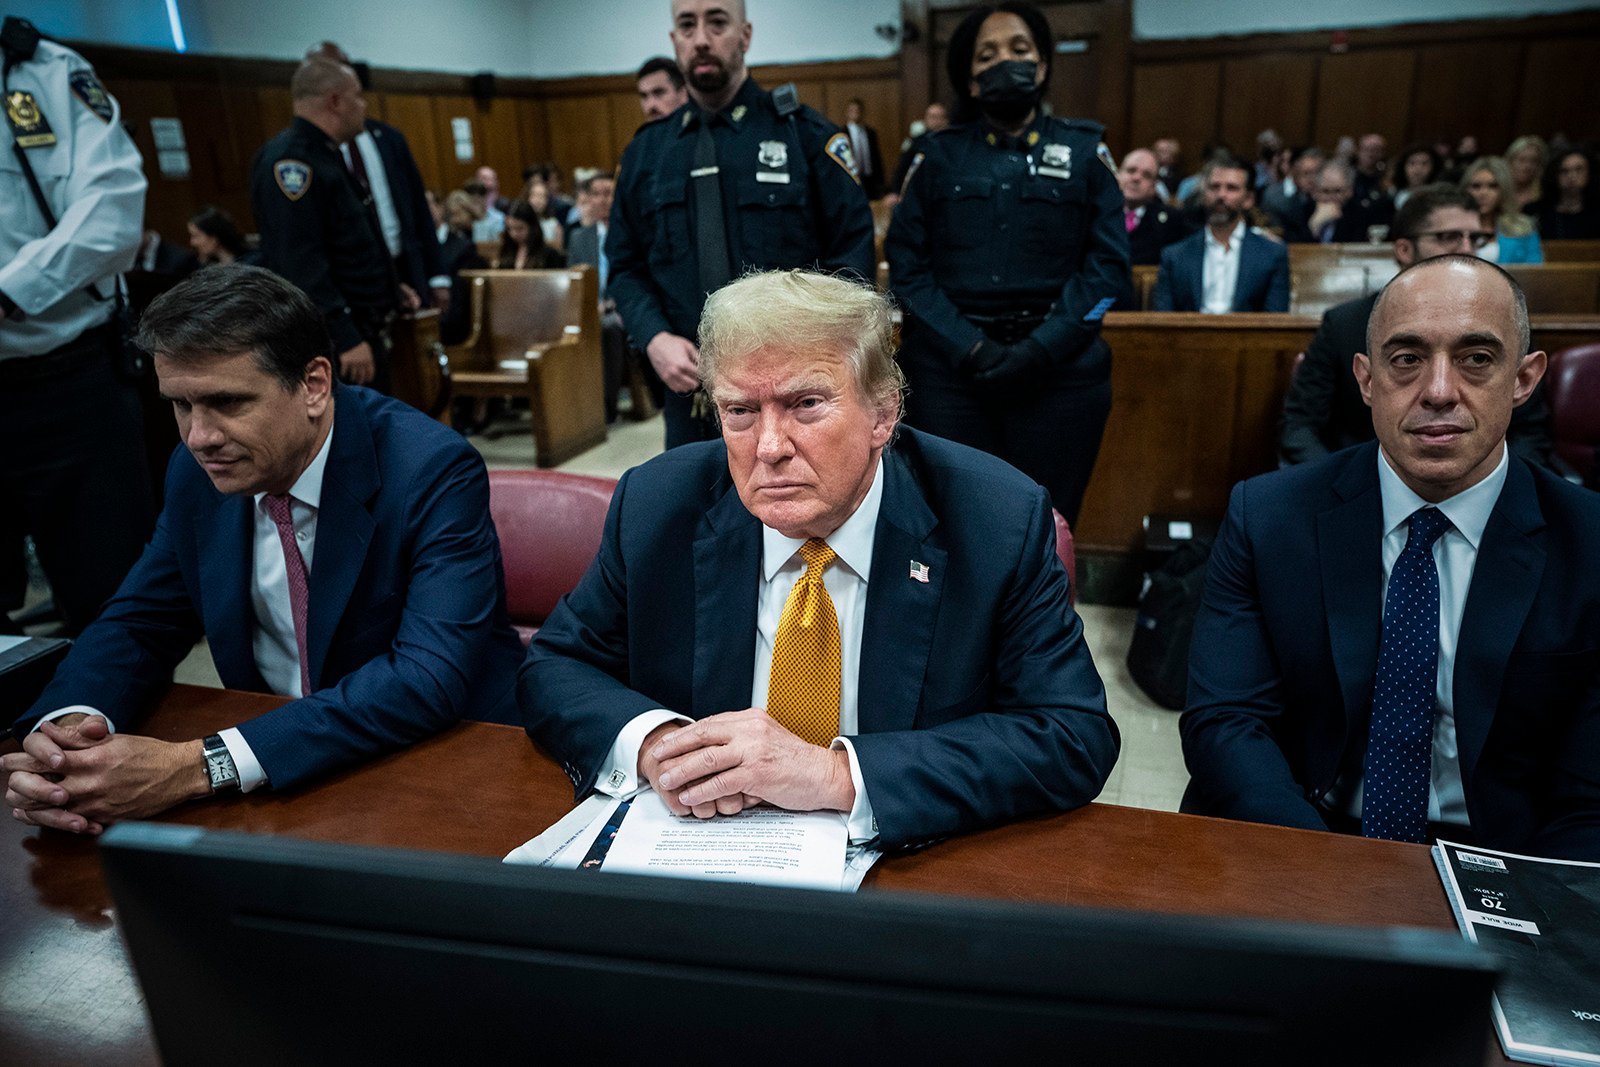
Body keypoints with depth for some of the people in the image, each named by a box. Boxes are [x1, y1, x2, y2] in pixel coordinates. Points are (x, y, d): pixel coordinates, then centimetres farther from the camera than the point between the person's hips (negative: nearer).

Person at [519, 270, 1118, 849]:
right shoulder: (655, 507, -7)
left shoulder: (1001, 523, -13)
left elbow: (1075, 738, -17)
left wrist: (836, 774, -27)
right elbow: (553, 669, 1)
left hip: (904, 860, -2)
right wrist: (652, 742, -21)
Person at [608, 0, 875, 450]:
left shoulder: (806, 134, -3)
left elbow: (852, 261, -6)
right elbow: (626, 266, 11)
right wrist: (654, 339, -8)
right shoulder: (646, 152, 8)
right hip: (690, 395, 3)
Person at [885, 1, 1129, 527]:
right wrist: (967, 346, -12)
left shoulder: (1084, 150, 9)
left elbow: (1107, 263, 1)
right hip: (948, 369, 0)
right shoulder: (940, 155, 9)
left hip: (1059, 372, 0)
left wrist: (1041, 348, -12)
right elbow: (906, 262, 1)